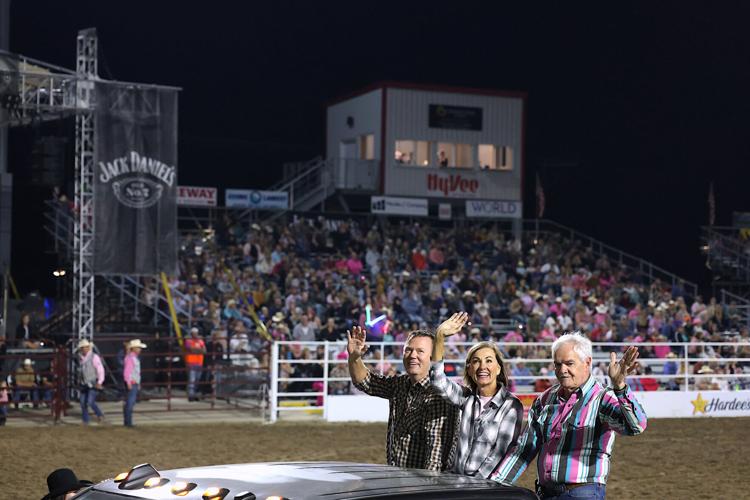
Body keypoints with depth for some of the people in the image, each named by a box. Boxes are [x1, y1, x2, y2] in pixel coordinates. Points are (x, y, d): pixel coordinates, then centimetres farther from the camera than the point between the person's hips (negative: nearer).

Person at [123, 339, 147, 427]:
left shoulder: (135, 358, 17)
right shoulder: (129, 358, -14)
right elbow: (126, 371, -20)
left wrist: (138, 383, 22)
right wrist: (128, 383, -24)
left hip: (135, 383, 10)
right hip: (131, 383, -10)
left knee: (131, 403, 13)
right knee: (130, 403, -10)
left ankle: (128, 422, 18)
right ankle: (128, 422, -8)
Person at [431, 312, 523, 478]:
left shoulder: (512, 406, -2)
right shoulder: (467, 398, 10)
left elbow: (501, 452, -7)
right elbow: (439, 381, -3)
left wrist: (477, 482, -14)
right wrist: (439, 336, -9)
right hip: (457, 480, 4)